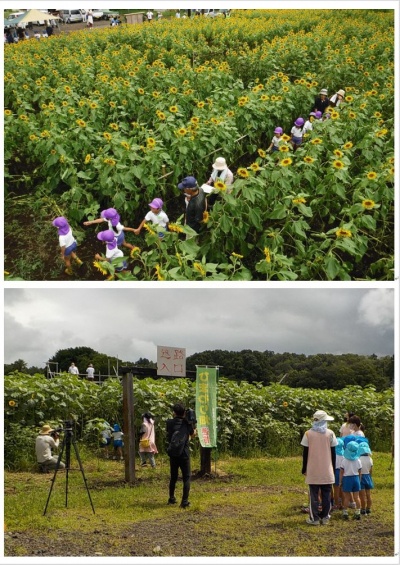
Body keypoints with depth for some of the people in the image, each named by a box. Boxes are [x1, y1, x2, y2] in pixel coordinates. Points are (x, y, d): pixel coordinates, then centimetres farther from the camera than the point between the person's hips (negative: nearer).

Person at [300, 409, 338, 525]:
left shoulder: (308, 434, -3)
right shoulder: (330, 433, -1)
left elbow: (305, 453, -1)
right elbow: (333, 453, 3)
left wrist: (304, 468, 7)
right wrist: (333, 468, 13)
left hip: (313, 470, -1)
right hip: (327, 470, 1)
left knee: (314, 495, 3)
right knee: (326, 494, 9)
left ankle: (314, 518, 2)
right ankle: (325, 517, 11)